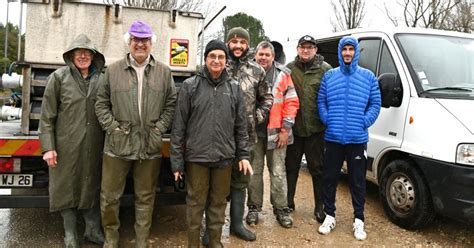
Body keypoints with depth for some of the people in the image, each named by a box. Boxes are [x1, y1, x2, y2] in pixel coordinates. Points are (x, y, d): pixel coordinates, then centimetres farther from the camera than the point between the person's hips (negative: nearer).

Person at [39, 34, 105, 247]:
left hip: (93, 147, 2)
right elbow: (47, 115, -3)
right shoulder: (59, 77, -1)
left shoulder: (101, 79, 5)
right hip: (66, 145, -2)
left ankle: (93, 230, 28)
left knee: (92, 187, 12)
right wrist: (48, 147, -8)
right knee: (67, 187, 8)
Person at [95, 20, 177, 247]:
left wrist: (159, 129, -4)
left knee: (145, 197, 11)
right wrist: (112, 126, -5)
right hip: (118, 144, 0)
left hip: (150, 146, 0)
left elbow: (171, 104, 7)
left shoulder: (164, 72, 5)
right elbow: (101, 103, 7)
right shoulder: (113, 70, 4)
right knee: (109, 196, 8)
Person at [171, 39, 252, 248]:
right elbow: (179, 126, -3)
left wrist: (243, 155, 5)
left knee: (219, 202, 13)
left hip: (224, 158, 2)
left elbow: (241, 125, 9)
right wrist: (176, 160, -5)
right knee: (196, 203, 8)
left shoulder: (234, 88, 6)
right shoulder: (190, 86, -2)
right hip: (196, 157, -2)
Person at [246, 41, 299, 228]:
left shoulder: (283, 74, 2)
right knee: (254, 172, 9)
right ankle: (254, 208, 22)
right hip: (254, 132, 1)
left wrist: (285, 129, -5)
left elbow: (291, 102, 0)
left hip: (276, 133, -1)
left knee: (278, 173, 5)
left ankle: (281, 209, 18)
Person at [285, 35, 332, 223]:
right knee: (291, 166, 14)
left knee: (317, 168, 8)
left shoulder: (325, 69, -2)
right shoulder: (289, 69, 4)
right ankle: (288, 202, 30)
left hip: (315, 128, -2)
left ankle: (320, 206, 21)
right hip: (294, 127, 2)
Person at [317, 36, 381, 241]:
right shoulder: (329, 76, 8)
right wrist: (327, 120, -6)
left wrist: (365, 122, -7)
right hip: (333, 137, 1)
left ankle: (359, 220, 19)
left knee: (358, 180, 6)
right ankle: (330, 216, 22)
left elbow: (375, 104, 4)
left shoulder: (368, 77, 5)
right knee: (330, 178, 8)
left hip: (358, 139, -1)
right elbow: (321, 101, 7)